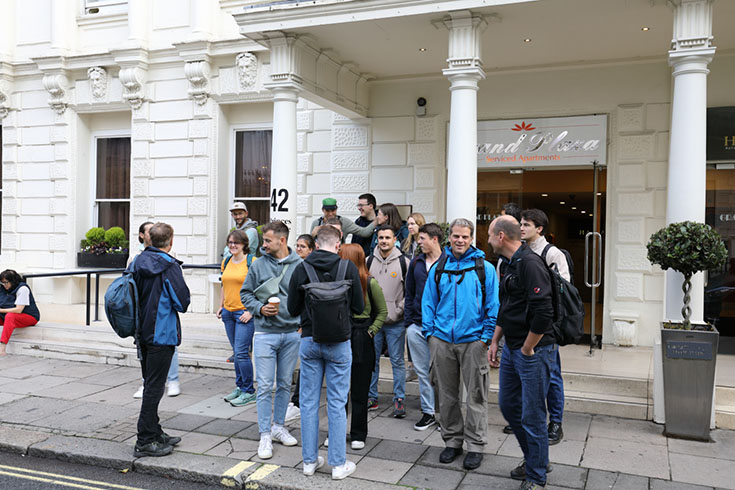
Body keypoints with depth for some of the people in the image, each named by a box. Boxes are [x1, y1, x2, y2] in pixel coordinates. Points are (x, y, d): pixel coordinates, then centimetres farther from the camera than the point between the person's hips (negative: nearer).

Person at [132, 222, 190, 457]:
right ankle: (145, 442, 5)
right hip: (162, 334, -7)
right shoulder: (170, 266, -16)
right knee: (154, 387, -1)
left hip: (143, 332, 8)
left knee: (151, 384, 17)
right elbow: (182, 302, -15)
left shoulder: (139, 262, 5)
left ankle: (154, 433, 28)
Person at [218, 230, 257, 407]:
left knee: (241, 352, -8)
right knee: (237, 352, 13)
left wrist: (251, 310, -16)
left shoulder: (252, 262, -8)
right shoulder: (226, 263, 12)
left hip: (245, 312, -6)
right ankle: (239, 387, 23)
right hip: (228, 312, 7)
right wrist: (220, 306, 14)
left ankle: (249, 392, 2)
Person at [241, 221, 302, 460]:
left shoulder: (300, 265, -1)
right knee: (265, 386, -1)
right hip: (265, 333, -1)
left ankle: (279, 426, 28)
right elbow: (245, 293, 7)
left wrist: (303, 320, -2)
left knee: (285, 384, 13)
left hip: (292, 333, 1)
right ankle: (265, 435, 8)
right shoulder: (258, 265, -1)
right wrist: (260, 308, -10)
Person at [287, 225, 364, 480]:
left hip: (309, 340, 2)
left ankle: (310, 460, 21)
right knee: (336, 404, 6)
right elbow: (359, 307, -4)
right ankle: (338, 463, 14)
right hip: (339, 342, -1)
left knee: (309, 402, 12)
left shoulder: (301, 268, -4)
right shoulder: (348, 267, -8)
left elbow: (293, 308, 2)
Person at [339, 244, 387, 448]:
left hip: (361, 340, -3)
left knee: (359, 391, 7)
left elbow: (382, 312, 4)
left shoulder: (370, 283, -6)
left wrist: (370, 332, -4)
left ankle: (358, 434, 21)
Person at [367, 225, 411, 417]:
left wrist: (399, 311, -9)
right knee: (372, 359, 9)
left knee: (397, 361, 3)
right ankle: (371, 397, 21)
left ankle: (399, 399, 11)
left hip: (395, 322, -3)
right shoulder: (370, 261, 6)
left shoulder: (403, 262, -2)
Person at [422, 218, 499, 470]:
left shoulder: (485, 268, 0)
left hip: (473, 340, -3)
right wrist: (430, 332, 3)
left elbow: (493, 306, 0)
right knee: (446, 395, 11)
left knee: (476, 395, 3)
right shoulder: (438, 268, 8)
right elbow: (428, 303, 12)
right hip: (442, 340, 3)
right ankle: (452, 440, 25)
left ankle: (475, 445, 16)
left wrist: (486, 337, -6)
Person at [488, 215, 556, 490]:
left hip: (533, 352, -10)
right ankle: (534, 459, 36)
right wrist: (494, 341, 19)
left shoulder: (530, 263, -19)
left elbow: (542, 313, -27)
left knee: (532, 415, 2)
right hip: (511, 350, 10)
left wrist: (527, 350, -17)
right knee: (508, 405, 18)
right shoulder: (511, 265, 12)